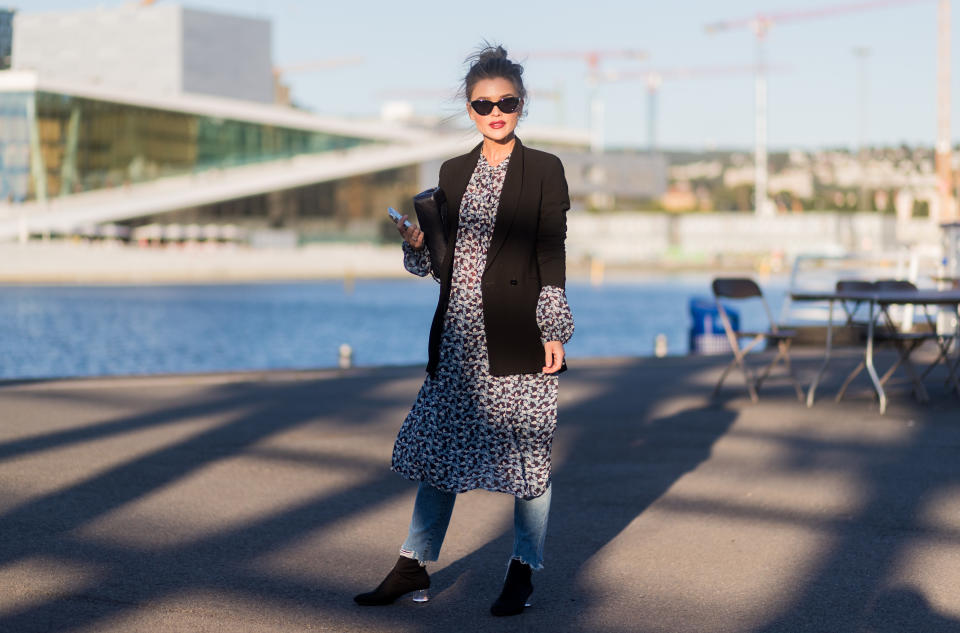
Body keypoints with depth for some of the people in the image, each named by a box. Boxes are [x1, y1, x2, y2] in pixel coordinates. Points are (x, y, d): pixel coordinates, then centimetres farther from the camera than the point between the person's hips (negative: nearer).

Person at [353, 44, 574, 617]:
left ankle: (523, 573, 14)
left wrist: (554, 332, -9)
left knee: (527, 450, 2)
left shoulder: (544, 171, -1)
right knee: (438, 444, 6)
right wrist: (416, 242, -5)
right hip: (459, 334, 5)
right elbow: (441, 258, 16)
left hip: (518, 336, -4)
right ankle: (414, 568, 14)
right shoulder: (454, 173, 13)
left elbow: (552, 256, -4)